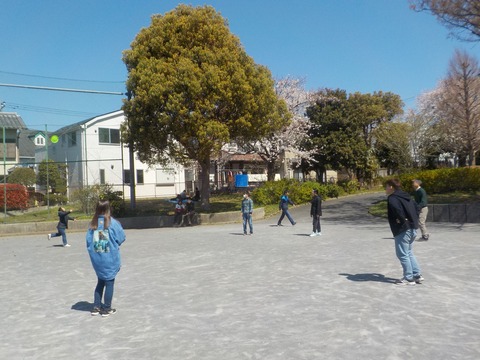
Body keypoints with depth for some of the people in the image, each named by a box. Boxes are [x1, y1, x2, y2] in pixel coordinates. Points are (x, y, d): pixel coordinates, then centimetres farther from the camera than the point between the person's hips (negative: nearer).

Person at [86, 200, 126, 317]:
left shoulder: (93, 223, -2)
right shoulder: (112, 222, -13)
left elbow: (88, 241, -1)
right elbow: (121, 238, -7)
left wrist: (93, 251, 12)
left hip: (97, 259, 4)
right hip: (110, 259, -4)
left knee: (100, 282, 19)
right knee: (109, 283, 8)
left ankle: (96, 307, 23)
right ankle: (107, 309, 15)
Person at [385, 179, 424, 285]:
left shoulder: (392, 198, -11)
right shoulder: (405, 196, 16)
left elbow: (397, 209, -32)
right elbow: (415, 208, 21)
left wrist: (402, 220, -19)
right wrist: (414, 221, 13)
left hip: (402, 230, -9)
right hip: (413, 228, 9)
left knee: (402, 254, 1)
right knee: (409, 253, 20)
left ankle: (409, 278, 6)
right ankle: (417, 275, 21)